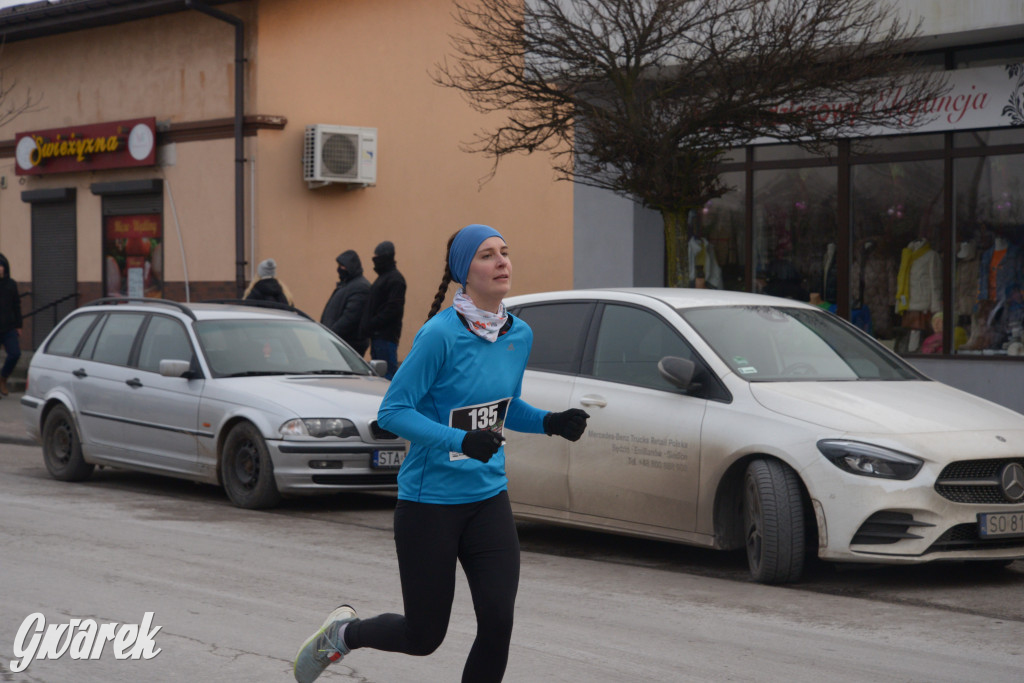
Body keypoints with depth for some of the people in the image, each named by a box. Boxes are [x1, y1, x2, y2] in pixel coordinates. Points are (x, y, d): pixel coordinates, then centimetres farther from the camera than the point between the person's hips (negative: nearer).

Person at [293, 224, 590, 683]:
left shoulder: (520, 335, 3)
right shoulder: (440, 334, -17)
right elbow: (393, 411, -18)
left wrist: (549, 422, 0)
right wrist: (461, 440, -29)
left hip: (488, 497, 5)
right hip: (430, 502, -5)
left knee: (497, 623, -7)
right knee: (424, 637, 6)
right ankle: (342, 633, 37)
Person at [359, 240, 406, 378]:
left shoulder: (395, 279, -10)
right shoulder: (382, 277, 21)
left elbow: (393, 309, -19)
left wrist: (371, 325, -19)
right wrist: (366, 327, 12)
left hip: (387, 335, -10)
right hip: (378, 335, 10)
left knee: (388, 374, -11)